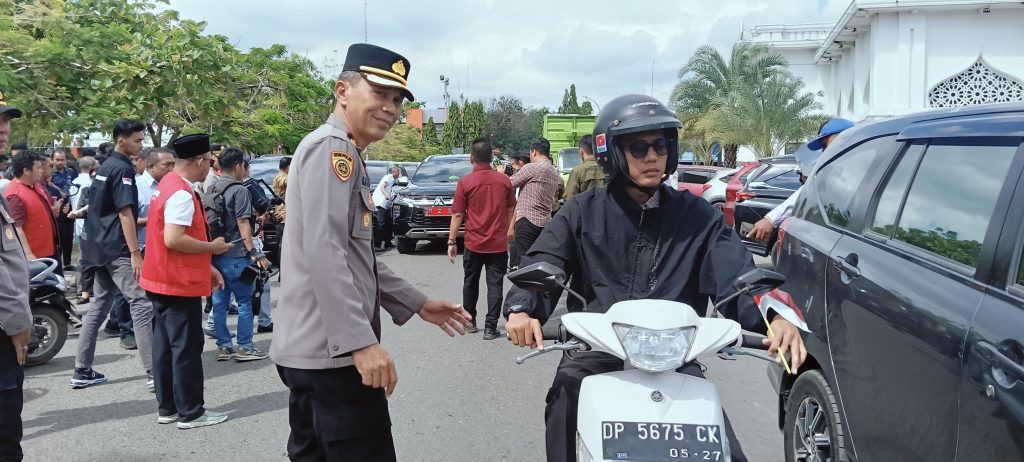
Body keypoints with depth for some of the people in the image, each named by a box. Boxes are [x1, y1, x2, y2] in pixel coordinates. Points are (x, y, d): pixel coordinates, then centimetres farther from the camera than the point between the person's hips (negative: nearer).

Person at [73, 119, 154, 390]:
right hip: (117, 249, -10)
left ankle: (82, 371, 17)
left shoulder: (105, 166, 16)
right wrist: (135, 253, -19)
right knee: (141, 304, -11)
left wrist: (142, 220, 30)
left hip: (100, 246, 10)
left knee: (99, 305, 13)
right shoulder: (123, 169, -12)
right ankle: (154, 372, -15)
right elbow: (124, 213, -18)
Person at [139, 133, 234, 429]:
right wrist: (211, 247, -14)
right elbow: (173, 240, -27)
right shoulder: (182, 194, -19)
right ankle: (190, 413, 7)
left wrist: (206, 267, 17)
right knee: (187, 348, -1)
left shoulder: (168, 184, 13)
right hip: (180, 283, -10)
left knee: (165, 344, 14)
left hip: (162, 281, 10)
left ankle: (167, 407, 22)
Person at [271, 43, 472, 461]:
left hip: (312, 349, 11)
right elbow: (323, 253, -23)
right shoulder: (331, 147, -12)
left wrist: (415, 303, 20)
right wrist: (361, 342, -27)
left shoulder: (346, 155, 20)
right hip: (333, 351, -11)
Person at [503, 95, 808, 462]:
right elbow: (540, 264, -1)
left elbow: (735, 276, -2)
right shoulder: (583, 212, 9)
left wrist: (775, 316, -23)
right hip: (595, 351, -1)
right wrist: (522, 309, -24)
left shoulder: (697, 216, 10)